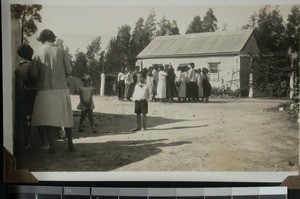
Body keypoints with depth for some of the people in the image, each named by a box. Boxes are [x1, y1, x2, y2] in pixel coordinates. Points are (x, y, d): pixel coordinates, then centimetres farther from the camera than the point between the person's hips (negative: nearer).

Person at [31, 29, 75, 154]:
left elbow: (35, 73, -2)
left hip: (45, 90, -1)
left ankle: (51, 146, -2)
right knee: (66, 117, 12)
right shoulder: (60, 51, 3)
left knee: (47, 119, 2)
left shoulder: (37, 53, 0)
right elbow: (69, 69, 0)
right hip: (62, 88, 2)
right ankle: (70, 144, 15)